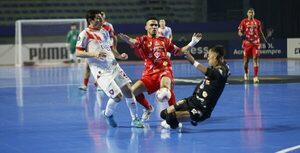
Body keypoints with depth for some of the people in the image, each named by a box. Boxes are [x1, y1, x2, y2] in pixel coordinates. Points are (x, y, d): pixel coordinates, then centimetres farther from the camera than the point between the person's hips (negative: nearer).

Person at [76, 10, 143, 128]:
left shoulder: (106, 29, 15)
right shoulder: (85, 34, -6)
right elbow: (77, 52, -10)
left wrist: (119, 56, 12)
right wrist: (94, 54, -22)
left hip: (113, 66, 6)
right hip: (101, 71, -6)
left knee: (128, 90, -3)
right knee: (117, 96, -13)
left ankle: (135, 119, 10)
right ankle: (108, 114, 17)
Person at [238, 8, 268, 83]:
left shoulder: (257, 22, 7)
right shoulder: (244, 22, 2)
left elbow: (260, 32, 17)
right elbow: (239, 32, 1)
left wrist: (265, 41, 15)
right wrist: (242, 35, -22)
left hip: (255, 43, 0)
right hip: (247, 43, 0)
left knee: (255, 59, -10)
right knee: (246, 60, 8)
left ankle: (255, 77, -14)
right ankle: (246, 73, 36)